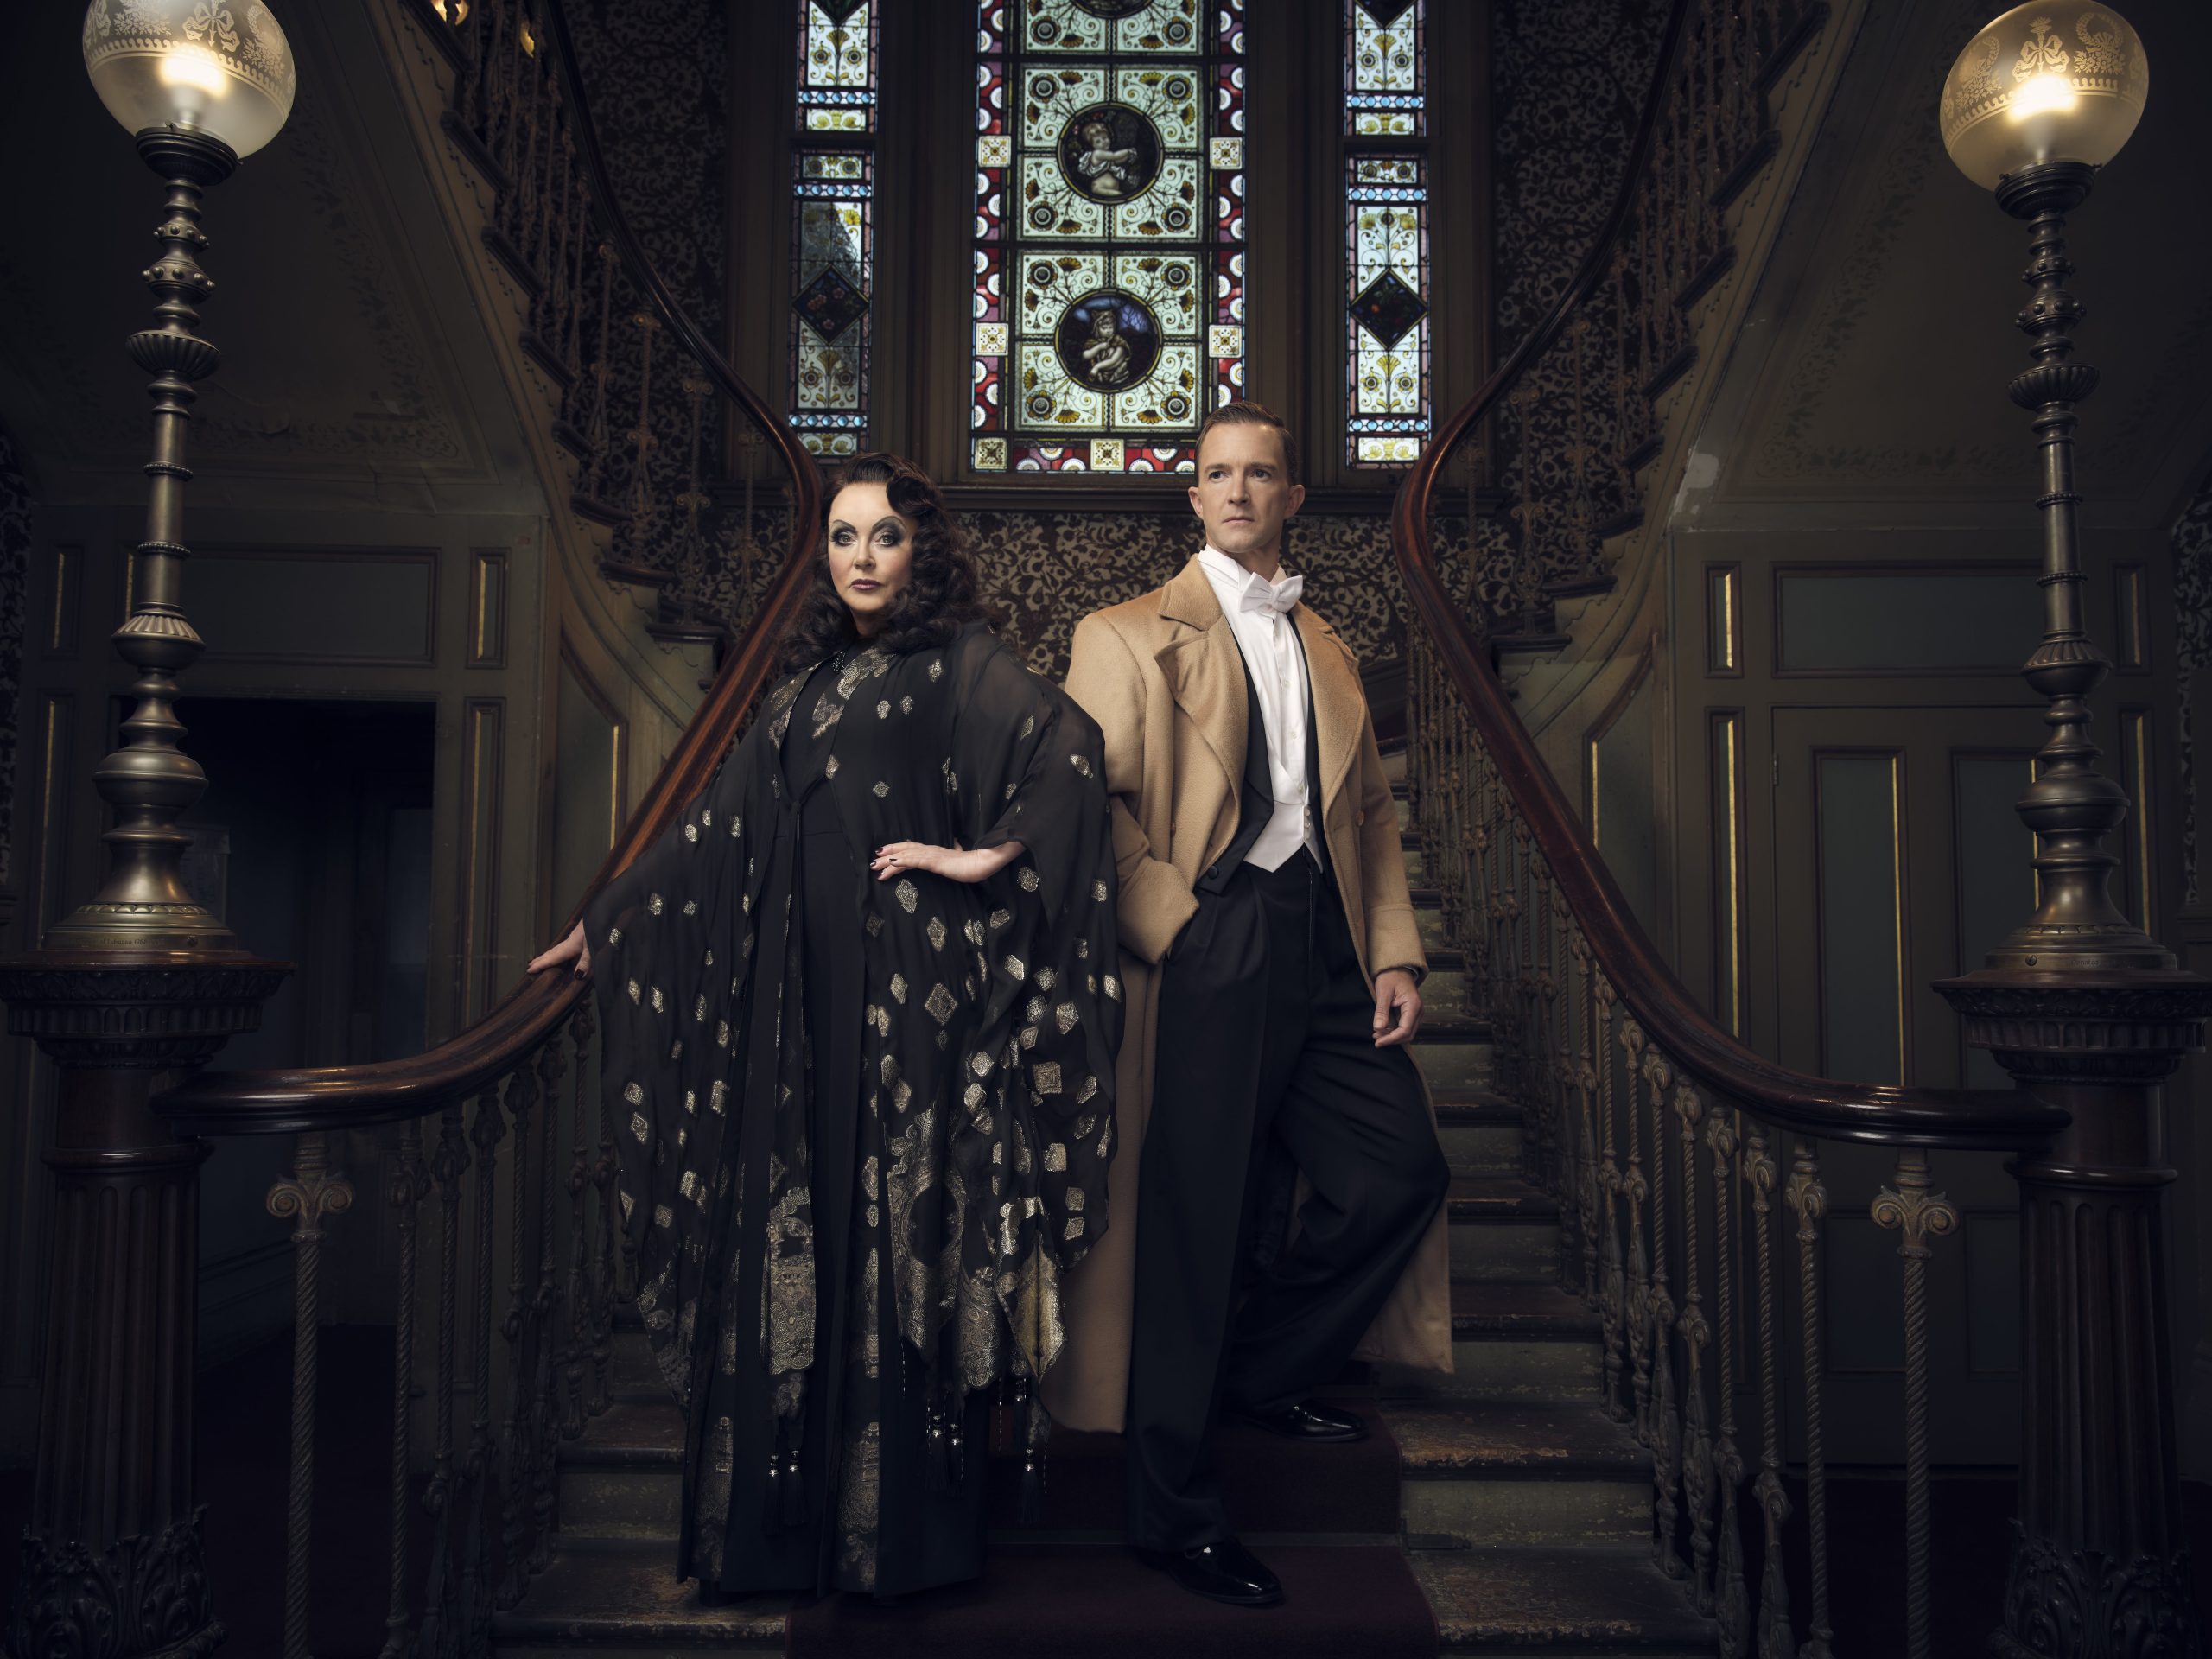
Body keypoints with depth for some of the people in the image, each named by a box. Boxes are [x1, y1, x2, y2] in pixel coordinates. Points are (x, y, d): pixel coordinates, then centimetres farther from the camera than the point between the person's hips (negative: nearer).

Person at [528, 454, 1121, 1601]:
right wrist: (608, 921, 20)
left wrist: (988, 854, -15)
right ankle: (783, 1520, 19)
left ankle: (900, 1522, 9)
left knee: (896, 1236, -2)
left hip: (909, 993, -5)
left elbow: (1068, 744, -19)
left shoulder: (960, 664, -1)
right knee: (796, 1239, 7)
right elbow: (719, 825, 19)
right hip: (801, 998, 6)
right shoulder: (810, 681, 17)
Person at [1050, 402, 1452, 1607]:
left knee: (1402, 1169, 5)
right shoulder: (1131, 636, 3)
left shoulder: (1326, 649, 22)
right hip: (1208, 950, -6)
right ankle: (1174, 1514, 12)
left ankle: (1261, 1369, 30)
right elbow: (1088, 798, -8)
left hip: (1321, 944, 7)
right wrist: (1167, 919, -15)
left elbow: (1369, 809, 20)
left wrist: (1394, 952, 10)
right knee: (1195, 1222, -3)